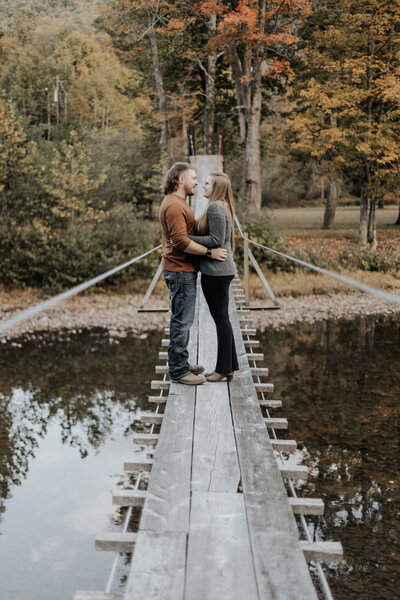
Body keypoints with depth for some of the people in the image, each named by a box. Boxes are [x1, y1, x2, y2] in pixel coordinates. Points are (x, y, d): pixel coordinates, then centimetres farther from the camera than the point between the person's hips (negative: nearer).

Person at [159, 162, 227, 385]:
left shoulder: (178, 203, 19)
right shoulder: (174, 205, -17)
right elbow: (180, 241, -25)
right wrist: (209, 252, -20)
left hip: (184, 270, 11)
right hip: (180, 271, -11)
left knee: (183, 320, 17)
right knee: (182, 321, -6)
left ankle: (181, 364, 26)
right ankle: (178, 371, 0)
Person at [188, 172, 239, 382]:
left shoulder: (215, 207, -14)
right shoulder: (221, 207, 17)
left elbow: (216, 240, -21)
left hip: (216, 270, -10)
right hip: (217, 270, 10)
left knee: (221, 318, -3)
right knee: (221, 318, 14)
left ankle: (224, 368, 5)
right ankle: (229, 366, 21)